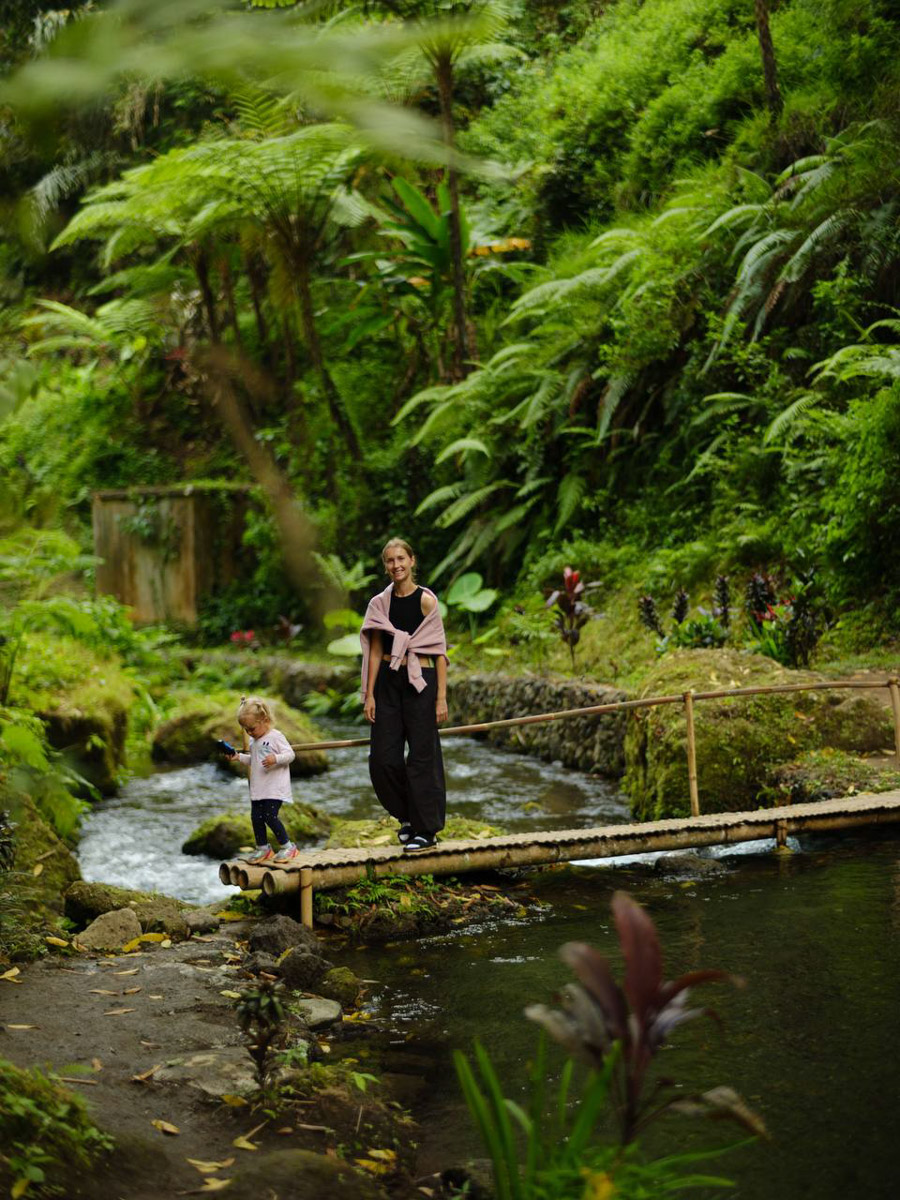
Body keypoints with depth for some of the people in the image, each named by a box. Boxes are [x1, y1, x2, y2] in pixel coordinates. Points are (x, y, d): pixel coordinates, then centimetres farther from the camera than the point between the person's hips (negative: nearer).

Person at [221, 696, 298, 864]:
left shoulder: (276, 736, -10)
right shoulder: (254, 741, 15)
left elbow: (290, 754, -14)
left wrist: (275, 759, -31)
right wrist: (239, 757, 11)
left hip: (274, 788, -8)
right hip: (258, 789, 8)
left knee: (270, 816, -14)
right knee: (256, 817, 6)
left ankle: (287, 846, -1)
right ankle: (262, 849, 20)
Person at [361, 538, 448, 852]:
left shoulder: (426, 600, -4)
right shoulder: (379, 603, 7)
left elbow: (439, 651, -4)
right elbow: (375, 651, 9)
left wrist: (441, 697, -9)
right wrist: (369, 694, 3)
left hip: (419, 682, -4)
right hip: (387, 682, 4)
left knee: (422, 756, -2)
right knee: (382, 759, 2)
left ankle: (426, 829, 7)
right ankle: (407, 817, 23)